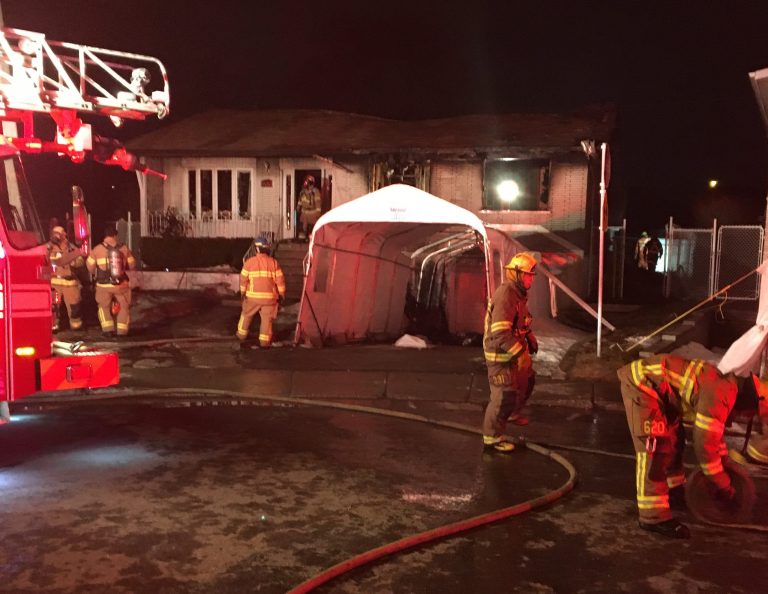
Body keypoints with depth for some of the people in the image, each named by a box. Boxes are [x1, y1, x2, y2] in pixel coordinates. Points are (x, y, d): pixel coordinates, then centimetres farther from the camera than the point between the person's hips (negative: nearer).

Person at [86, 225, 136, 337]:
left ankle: (108, 329, 8)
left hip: (104, 285, 0)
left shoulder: (97, 249, -5)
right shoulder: (124, 248, -2)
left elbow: (90, 267, 3)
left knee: (104, 307, 19)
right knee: (124, 307, 16)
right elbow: (132, 265, 7)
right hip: (121, 284, 0)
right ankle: (122, 331, 12)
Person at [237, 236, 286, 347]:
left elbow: (243, 279, 0)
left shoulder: (249, 262, -3)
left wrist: (242, 292, 14)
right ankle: (264, 341, 3)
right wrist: (281, 294, 9)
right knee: (267, 318, 7)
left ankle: (241, 335, 32)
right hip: (269, 296, 0)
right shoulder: (273, 262, 0)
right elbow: (280, 280, -1)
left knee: (246, 314, 20)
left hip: (253, 296, 0)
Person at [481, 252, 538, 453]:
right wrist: (520, 353, -30)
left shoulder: (519, 293, 8)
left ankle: (513, 414, 50)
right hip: (502, 354, -10)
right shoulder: (505, 295, -25)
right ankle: (492, 438, 8)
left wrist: (531, 339, 12)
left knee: (527, 381, 26)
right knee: (504, 396, -5)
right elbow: (500, 334, -32)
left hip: (515, 351, 10)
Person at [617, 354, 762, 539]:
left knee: (674, 440, 21)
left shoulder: (726, 384, 10)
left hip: (651, 380, 11)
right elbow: (704, 443, -18)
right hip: (641, 383, -11)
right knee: (655, 450, -13)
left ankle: (675, 488, 42)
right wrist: (723, 486, -6)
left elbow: (710, 430, 26)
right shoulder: (719, 395, -21)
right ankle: (653, 517, -10)